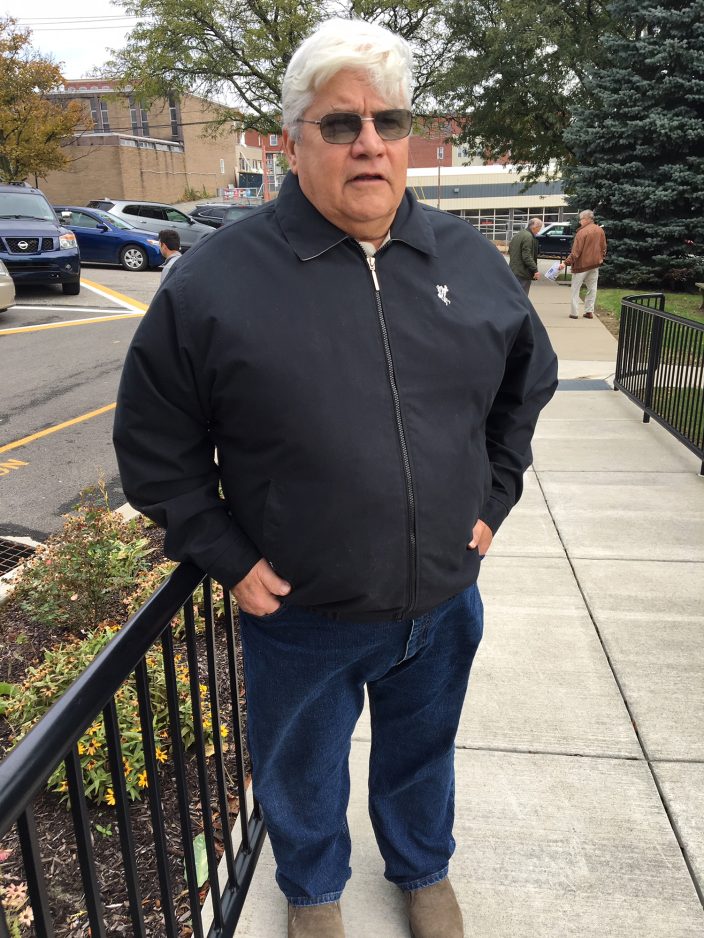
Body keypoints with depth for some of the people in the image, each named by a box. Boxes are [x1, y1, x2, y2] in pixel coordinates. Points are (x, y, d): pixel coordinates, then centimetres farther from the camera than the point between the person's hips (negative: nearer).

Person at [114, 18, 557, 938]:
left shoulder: (471, 260, -2)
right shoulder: (217, 276, -15)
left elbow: (529, 380, 11)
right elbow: (154, 443, -7)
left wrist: (493, 501, 6)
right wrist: (228, 557, -9)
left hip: (444, 603, 3)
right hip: (299, 618, -2)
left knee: (422, 755, 28)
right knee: (301, 775, 24)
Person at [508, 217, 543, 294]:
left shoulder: (517, 235, 14)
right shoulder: (528, 237, -16)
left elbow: (510, 251, 23)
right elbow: (527, 257, -22)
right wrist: (535, 270, -21)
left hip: (513, 270, 10)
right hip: (523, 273, -10)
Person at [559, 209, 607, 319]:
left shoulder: (582, 232, -16)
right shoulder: (600, 230, 5)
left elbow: (575, 252, -20)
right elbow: (603, 248, 12)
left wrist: (566, 263, -21)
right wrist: (601, 258, 25)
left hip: (582, 264, -6)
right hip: (595, 264, 6)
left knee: (575, 289, 2)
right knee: (592, 288, 12)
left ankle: (574, 313, -1)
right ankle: (589, 312, 12)